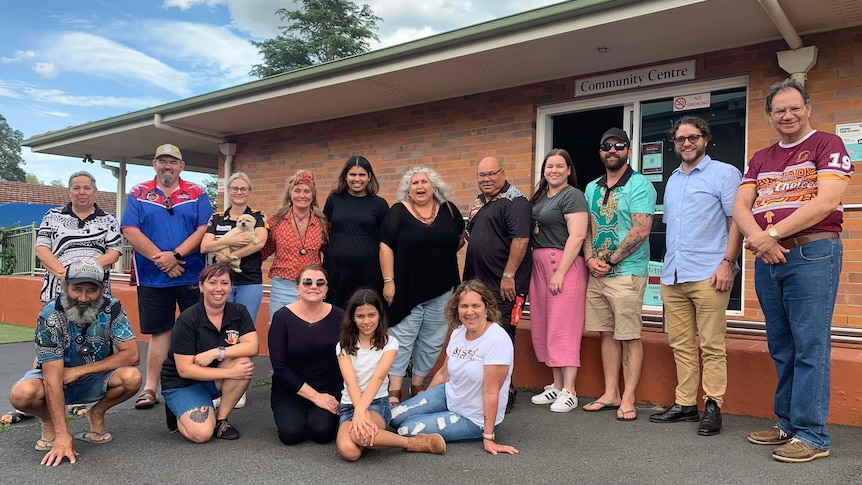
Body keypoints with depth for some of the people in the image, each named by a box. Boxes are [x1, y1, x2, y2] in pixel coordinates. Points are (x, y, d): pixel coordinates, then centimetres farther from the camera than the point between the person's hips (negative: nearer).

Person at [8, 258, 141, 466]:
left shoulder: (111, 308, -20)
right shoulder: (50, 316, -25)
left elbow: (132, 355, -23)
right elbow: (53, 377, -29)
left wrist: (79, 371, -24)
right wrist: (63, 436, -33)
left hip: (95, 379, 1)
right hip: (56, 377, -1)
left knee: (132, 377, -29)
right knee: (22, 394, -32)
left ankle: (97, 414, 2)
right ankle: (49, 421, 2)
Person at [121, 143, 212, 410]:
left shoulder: (197, 194, 6)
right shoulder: (138, 194, 7)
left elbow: (204, 229, -4)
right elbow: (130, 231, -4)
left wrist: (176, 254, -15)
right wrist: (159, 258, -13)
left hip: (193, 276, 0)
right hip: (153, 277, 0)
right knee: (159, 332, 6)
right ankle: (150, 388, 14)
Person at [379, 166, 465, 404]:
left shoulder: (449, 210, 5)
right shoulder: (398, 212, -2)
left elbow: (460, 238, 18)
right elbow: (386, 247, -6)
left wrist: (442, 254, 2)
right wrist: (388, 281, -12)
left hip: (441, 290, 3)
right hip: (407, 289, -3)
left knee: (432, 341, 10)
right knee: (401, 339, 0)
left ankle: (418, 384, 24)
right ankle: (395, 390, 5)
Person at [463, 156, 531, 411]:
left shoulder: (514, 201, -11)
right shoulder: (479, 201, 17)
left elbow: (521, 239, -20)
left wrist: (508, 276, -22)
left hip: (503, 284, -9)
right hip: (478, 281, 9)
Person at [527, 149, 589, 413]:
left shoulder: (572, 195, -6)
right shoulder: (539, 196, 17)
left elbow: (577, 235, -15)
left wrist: (560, 272, -19)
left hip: (564, 265, -8)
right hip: (539, 266, 8)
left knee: (563, 329, -6)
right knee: (543, 328, 9)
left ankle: (569, 392, 1)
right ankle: (557, 386, 19)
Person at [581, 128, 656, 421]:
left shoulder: (639, 185, -6)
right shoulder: (592, 188, 15)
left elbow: (641, 230, -14)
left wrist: (610, 261, -13)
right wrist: (590, 258, -3)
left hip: (626, 272, -6)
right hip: (596, 273, 7)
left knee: (629, 337, -1)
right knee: (607, 334, 11)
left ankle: (628, 399, 6)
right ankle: (610, 394, 19)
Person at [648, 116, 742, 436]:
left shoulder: (723, 173, 1)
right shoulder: (672, 181, 20)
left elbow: (737, 221, -6)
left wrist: (728, 263, -15)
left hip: (707, 275, -6)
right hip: (672, 277, 6)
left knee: (712, 346, -2)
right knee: (681, 345, 10)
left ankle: (713, 406, 7)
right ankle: (685, 403, 18)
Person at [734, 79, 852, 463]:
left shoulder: (827, 145, 1)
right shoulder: (759, 160, 18)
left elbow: (827, 201, -13)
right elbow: (740, 207, 8)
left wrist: (771, 234, -14)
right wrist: (757, 239, -12)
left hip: (812, 254, -6)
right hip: (767, 260, 6)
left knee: (810, 346, -5)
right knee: (781, 348, 10)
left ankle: (811, 435, 2)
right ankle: (788, 424, 21)